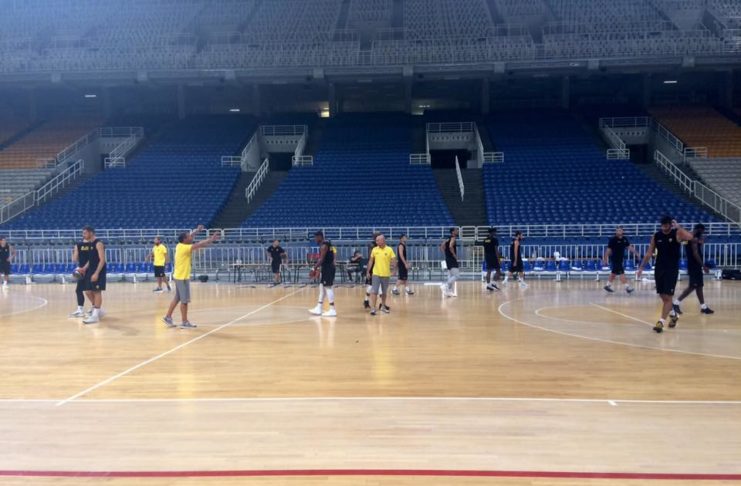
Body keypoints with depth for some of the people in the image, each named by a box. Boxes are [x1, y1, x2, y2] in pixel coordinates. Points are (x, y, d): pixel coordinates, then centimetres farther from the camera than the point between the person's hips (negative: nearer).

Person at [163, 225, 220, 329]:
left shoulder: (180, 245, 4)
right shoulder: (185, 248, -20)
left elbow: (189, 237, 22)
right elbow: (199, 245, -23)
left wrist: (197, 231, 18)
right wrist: (211, 239, -18)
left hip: (180, 276, 9)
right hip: (182, 277, -9)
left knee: (177, 298, 17)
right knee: (184, 300, -2)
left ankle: (168, 317, 24)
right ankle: (184, 322, 4)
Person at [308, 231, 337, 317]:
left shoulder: (323, 245, -16)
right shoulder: (327, 243, 15)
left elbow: (321, 259, -22)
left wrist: (315, 269, -18)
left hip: (327, 268, -10)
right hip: (328, 268, 10)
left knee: (328, 288, -8)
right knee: (322, 287, 14)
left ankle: (332, 310, -6)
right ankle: (319, 308, 20)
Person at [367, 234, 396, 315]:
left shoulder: (389, 250, -5)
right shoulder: (374, 249, 1)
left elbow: (394, 260, -5)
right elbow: (371, 261, 9)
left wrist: (392, 266, -25)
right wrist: (368, 271, 9)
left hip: (386, 274, 0)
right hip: (376, 274, 0)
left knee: (384, 292, 14)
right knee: (374, 291, -7)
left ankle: (383, 306, 31)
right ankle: (373, 308, -6)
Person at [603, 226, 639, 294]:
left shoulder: (624, 239, 6)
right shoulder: (613, 240, -14)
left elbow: (629, 247, 12)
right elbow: (608, 250, -13)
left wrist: (635, 252, 1)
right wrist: (605, 259, -13)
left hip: (620, 259, 8)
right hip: (615, 259, -8)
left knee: (614, 273, 16)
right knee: (621, 273, -10)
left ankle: (608, 285, 27)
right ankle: (627, 287, -9)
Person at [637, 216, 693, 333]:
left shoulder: (677, 233, -9)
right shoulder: (656, 236, 2)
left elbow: (690, 237, -31)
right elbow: (649, 253, 7)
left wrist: (678, 227, -26)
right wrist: (641, 267, 5)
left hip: (672, 269, -5)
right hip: (659, 268, 5)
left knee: (668, 296, -7)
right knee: (662, 295, 13)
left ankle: (661, 322, -6)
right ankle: (673, 315, 37)